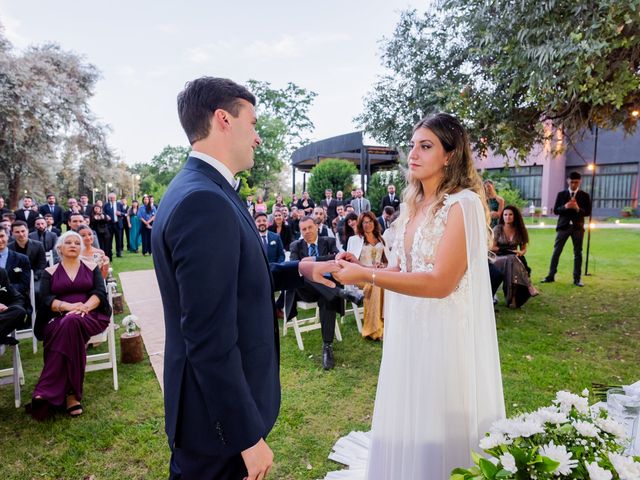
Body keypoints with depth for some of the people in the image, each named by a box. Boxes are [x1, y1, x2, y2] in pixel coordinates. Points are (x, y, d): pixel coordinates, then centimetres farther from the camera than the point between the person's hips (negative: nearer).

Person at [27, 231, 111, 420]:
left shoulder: (92, 268, 16)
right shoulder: (49, 272, 16)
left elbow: (100, 293, 3)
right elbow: (45, 299, 3)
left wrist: (84, 307, -17)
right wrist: (69, 306, -17)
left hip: (90, 317, 0)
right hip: (58, 320, 1)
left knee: (71, 323, -35)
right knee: (68, 325, -35)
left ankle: (48, 392, -29)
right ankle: (71, 393, -33)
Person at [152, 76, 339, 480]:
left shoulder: (201, 191, 5)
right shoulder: (204, 201, -27)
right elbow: (211, 342, -28)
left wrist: (301, 270, 8)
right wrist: (248, 435, -20)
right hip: (221, 418, -9)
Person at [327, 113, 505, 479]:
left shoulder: (463, 204, -15)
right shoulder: (414, 204, 8)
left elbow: (440, 282, -22)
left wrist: (366, 276, -22)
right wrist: (362, 267, -4)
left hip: (444, 332, -7)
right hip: (408, 328, 7)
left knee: (439, 428, 10)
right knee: (407, 425, 19)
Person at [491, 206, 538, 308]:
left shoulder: (520, 231, 8)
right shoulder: (497, 229, 0)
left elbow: (523, 249, 14)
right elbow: (492, 248, -3)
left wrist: (520, 252, -10)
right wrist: (509, 250, -9)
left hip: (514, 259, 2)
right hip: (498, 259, -2)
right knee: (511, 260, -38)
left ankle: (514, 298, -39)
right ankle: (528, 286, -38)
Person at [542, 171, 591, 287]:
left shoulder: (584, 195, 4)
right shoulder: (561, 194, 6)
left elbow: (588, 212, 0)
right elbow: (555, 210, 2)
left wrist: (578, 209, -18)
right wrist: (565, 207, -17)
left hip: (578, 227, 0)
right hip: (563, 226, 0)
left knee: (578, 253, 4)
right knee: (556, 251, 0)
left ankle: (577, 278, 11)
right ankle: (551, 276, 6)